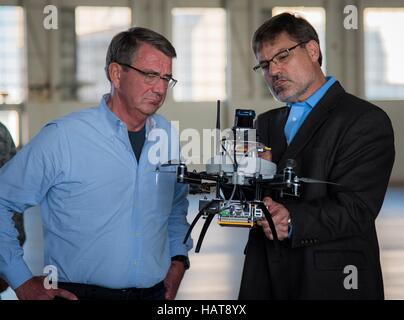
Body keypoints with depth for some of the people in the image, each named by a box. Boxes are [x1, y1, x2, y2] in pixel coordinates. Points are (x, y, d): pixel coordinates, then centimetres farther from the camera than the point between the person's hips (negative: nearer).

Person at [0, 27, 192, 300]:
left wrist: (178, 258, 8)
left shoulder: (168, 137, 3)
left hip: (155, 293, 5)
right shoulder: (62, 137, -13)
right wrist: (23, 281, -10)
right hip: (79, 293, -4)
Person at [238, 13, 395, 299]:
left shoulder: (367, 122, -8)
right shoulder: (267, 123, 16)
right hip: (266, 280, 6)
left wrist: (292, 220, -31)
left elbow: (355, 210, -17)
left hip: (330, 285, -5)